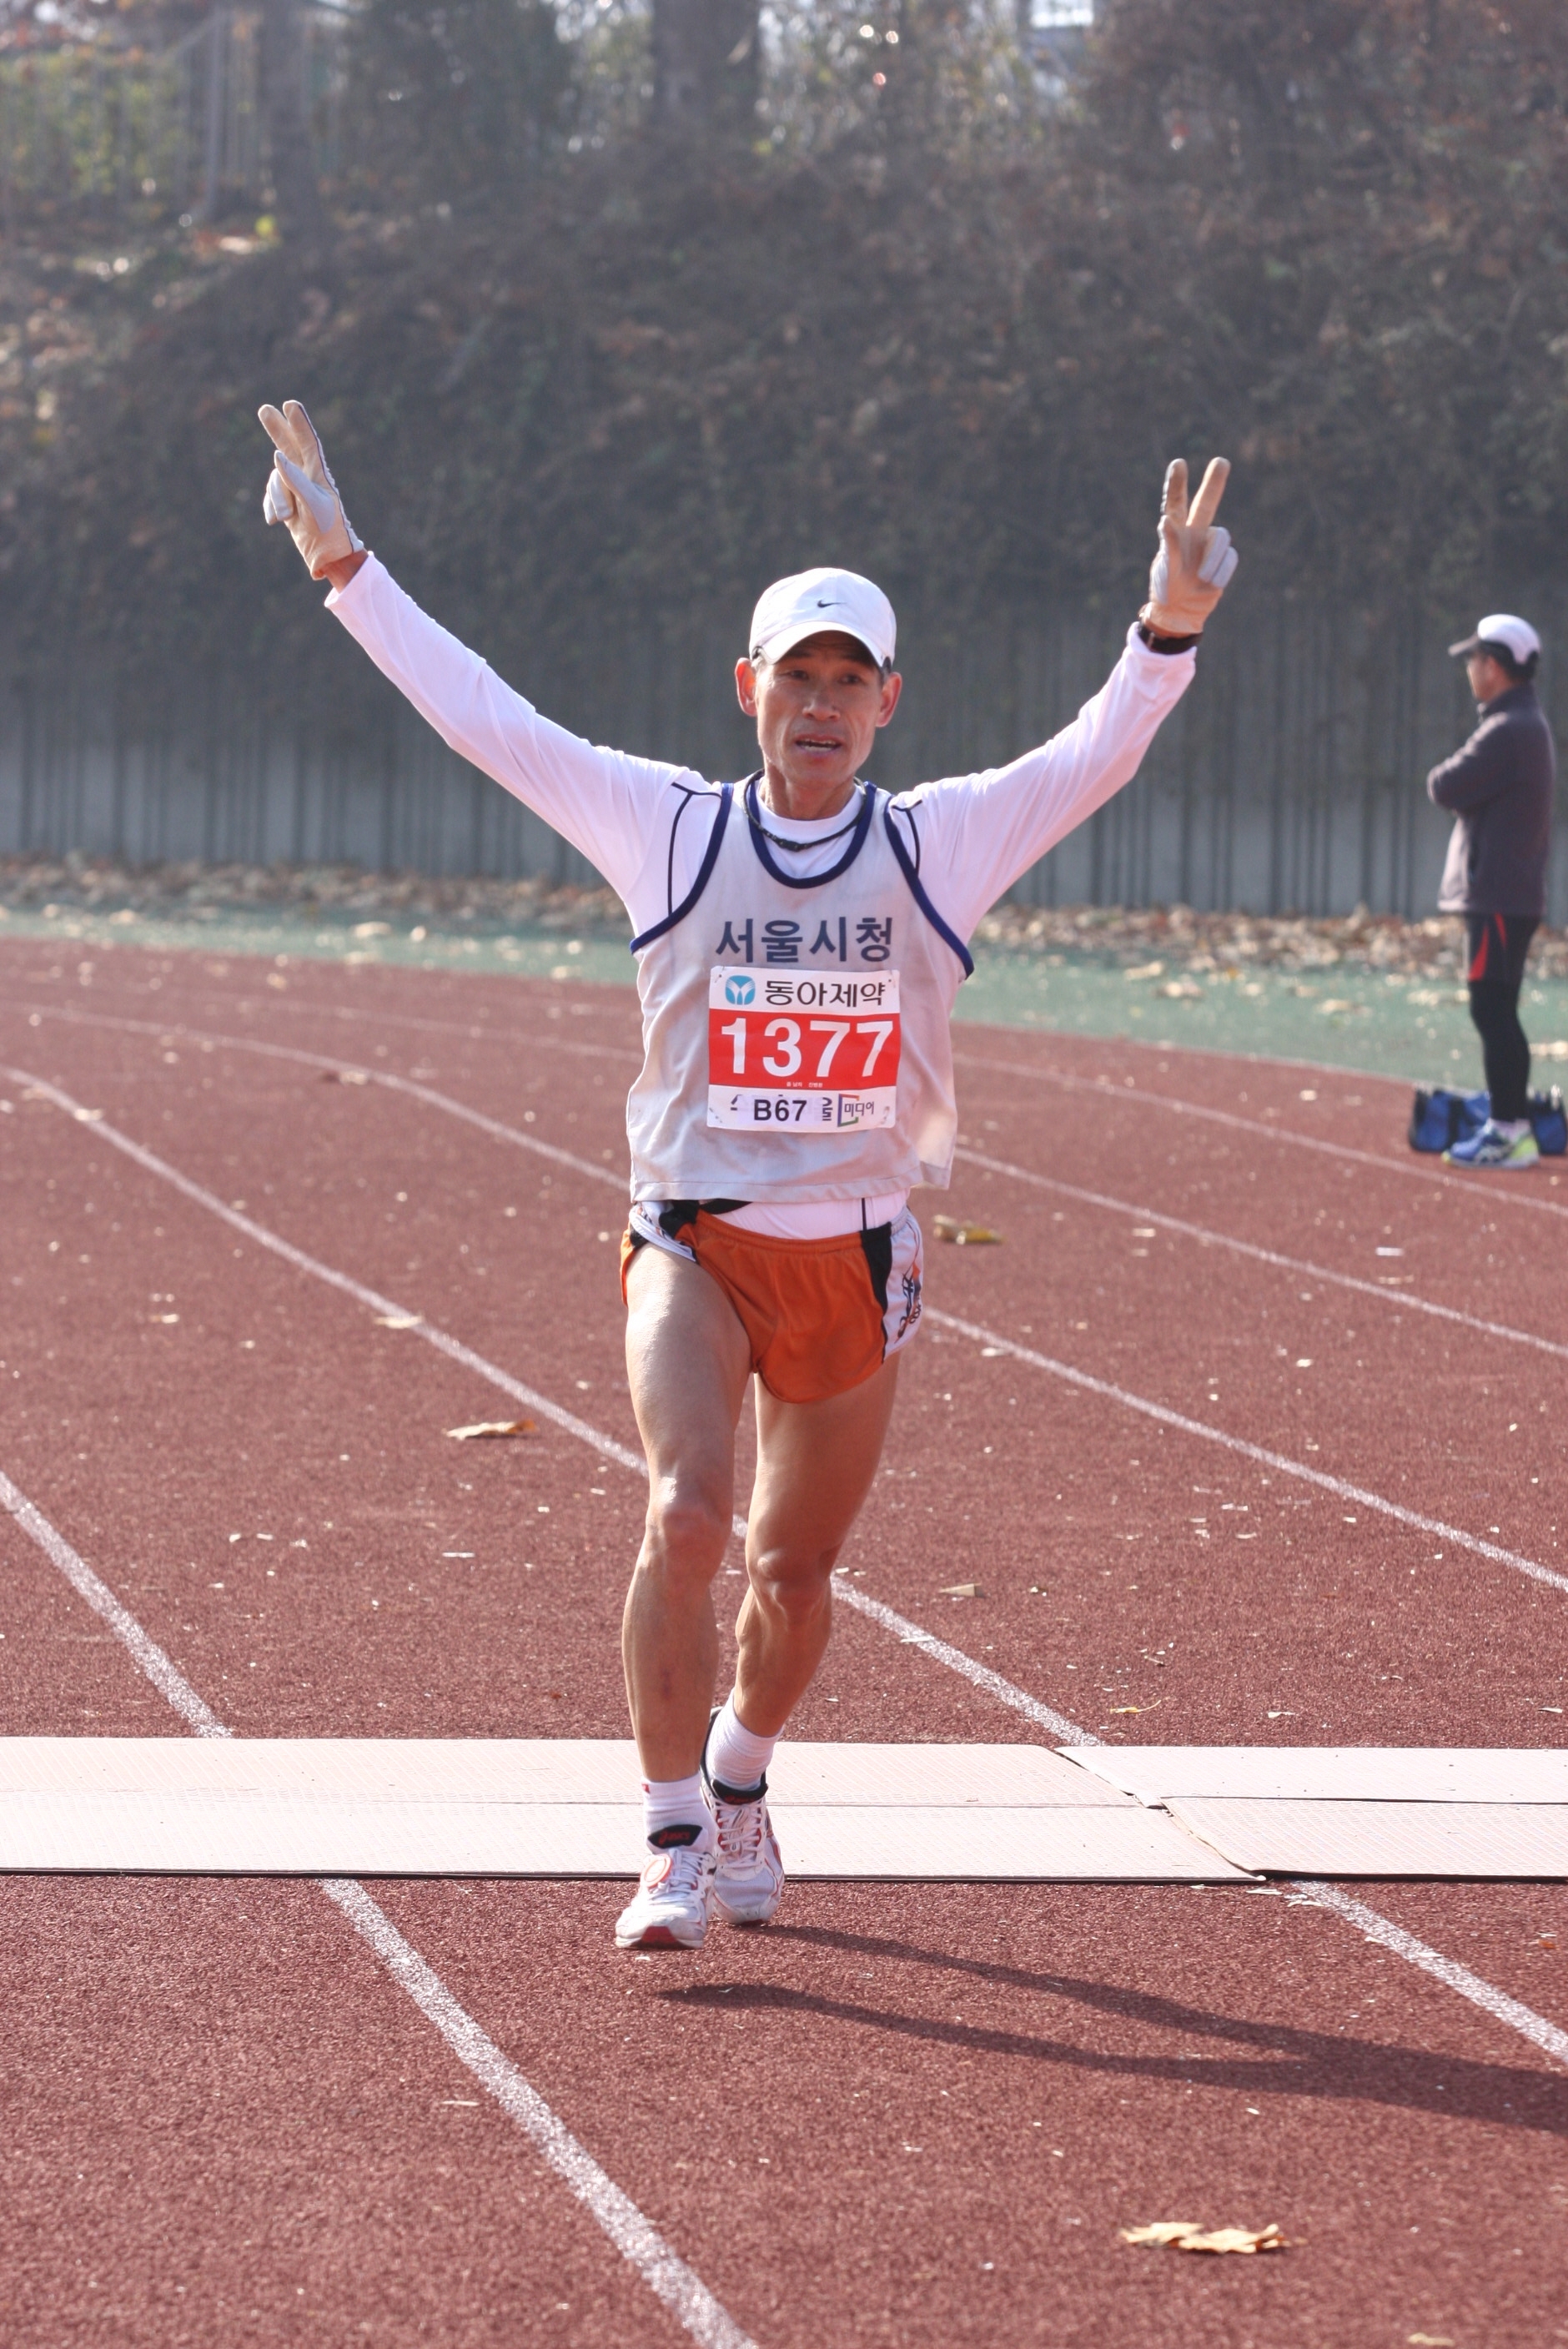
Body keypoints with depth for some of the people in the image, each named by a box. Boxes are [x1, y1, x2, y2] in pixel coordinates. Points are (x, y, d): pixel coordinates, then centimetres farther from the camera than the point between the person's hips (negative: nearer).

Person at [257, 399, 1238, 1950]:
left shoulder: (940, 843, 0)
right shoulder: (670, 827, -2)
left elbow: (1095, 756, -11)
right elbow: (483, 719, -4)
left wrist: (1169, 630, -28)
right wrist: (345, 570, -9)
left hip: (857, 1257, 2)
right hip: (694, 1244, -2)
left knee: (794, 1573, 12)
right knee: (684, 1517, -21)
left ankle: (740, 1785, 41)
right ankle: (675, 1846, -12)